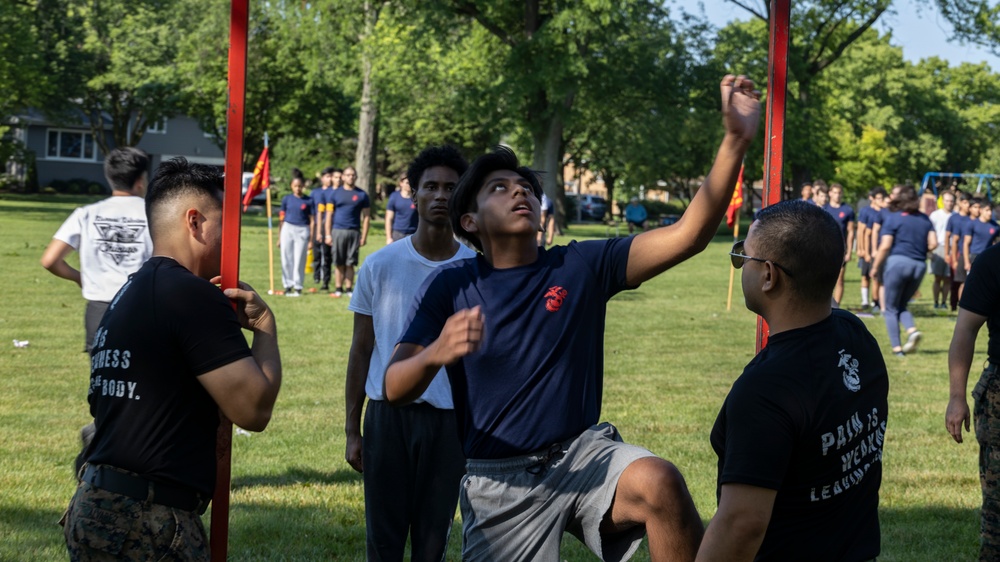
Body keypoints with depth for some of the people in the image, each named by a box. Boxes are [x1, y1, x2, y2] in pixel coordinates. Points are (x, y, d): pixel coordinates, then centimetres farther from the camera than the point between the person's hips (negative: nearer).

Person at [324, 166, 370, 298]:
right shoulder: (336, 193, 7)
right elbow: (329, 215, 8)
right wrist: (328, 234, 0)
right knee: (339, 263, 3)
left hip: (354, 232, 0)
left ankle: (349, 289, 6)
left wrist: (364, 236, 0)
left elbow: (366, 216, 8)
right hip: (338, 231, 0)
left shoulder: (362, 195, 7)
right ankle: (338, 289, 8)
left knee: (350, 263, 2)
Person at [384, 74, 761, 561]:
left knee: (660, 483, -31)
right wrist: (436, 353, -31)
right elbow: (394, 389, -8)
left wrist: (735, 141, -21)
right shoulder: (450, 287, -1)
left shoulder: (582, 266, 1)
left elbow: (689, 234, -9)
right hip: (498, 480, 1)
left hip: (583, 454, 0)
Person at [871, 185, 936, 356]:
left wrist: (875, 267, 0)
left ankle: (897, 347, -1)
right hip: (920, 265, 5)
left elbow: (885, 246, -9)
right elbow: (933, 243, 3)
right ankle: (912, 330, -8)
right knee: (902, 305, 19)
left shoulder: (892, 218, -3)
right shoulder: (924, 219, 11)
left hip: (898, 261, -5)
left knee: (891, 308, 7)